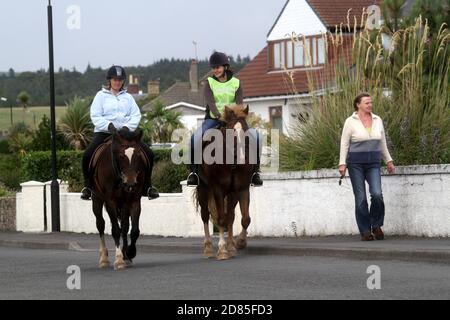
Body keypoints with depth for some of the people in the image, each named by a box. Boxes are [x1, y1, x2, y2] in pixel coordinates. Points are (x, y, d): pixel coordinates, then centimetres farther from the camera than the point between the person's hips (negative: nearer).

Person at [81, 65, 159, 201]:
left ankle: (147, 187, 1)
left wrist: (127, 127, -13)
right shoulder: (101, 96, 8)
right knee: (87, 155, -26)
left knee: (148, 154, -12)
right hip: (104, 133, -3)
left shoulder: (128, 97, 17)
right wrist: (109, 125, -18)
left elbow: (136, 115, 7)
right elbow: (95, 116, -2)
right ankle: (88, 187, -9)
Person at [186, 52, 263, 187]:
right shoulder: (210, 83, 4)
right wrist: (219, 115, -32)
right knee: (195, 138, -29)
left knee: (255, 136, -23)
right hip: (213, 119, -1)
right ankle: (193, 171, -16)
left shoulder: (236, 83, 7)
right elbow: (210, 102, -12)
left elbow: (240, 104, -6)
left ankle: (255, 171, -10)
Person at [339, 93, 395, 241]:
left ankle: (376, 225, 6)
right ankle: (365, 231, 6)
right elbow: (344, 144, -3)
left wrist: (388, 161, 16)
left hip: (373, 163, 3)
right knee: (361, 198, -2)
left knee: (377, 194, -14)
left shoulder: (377, 120, 10)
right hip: (356, 162, -3)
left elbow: (382, 143, 18)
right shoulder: (351, 122, -3)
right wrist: (342, 164, -11)